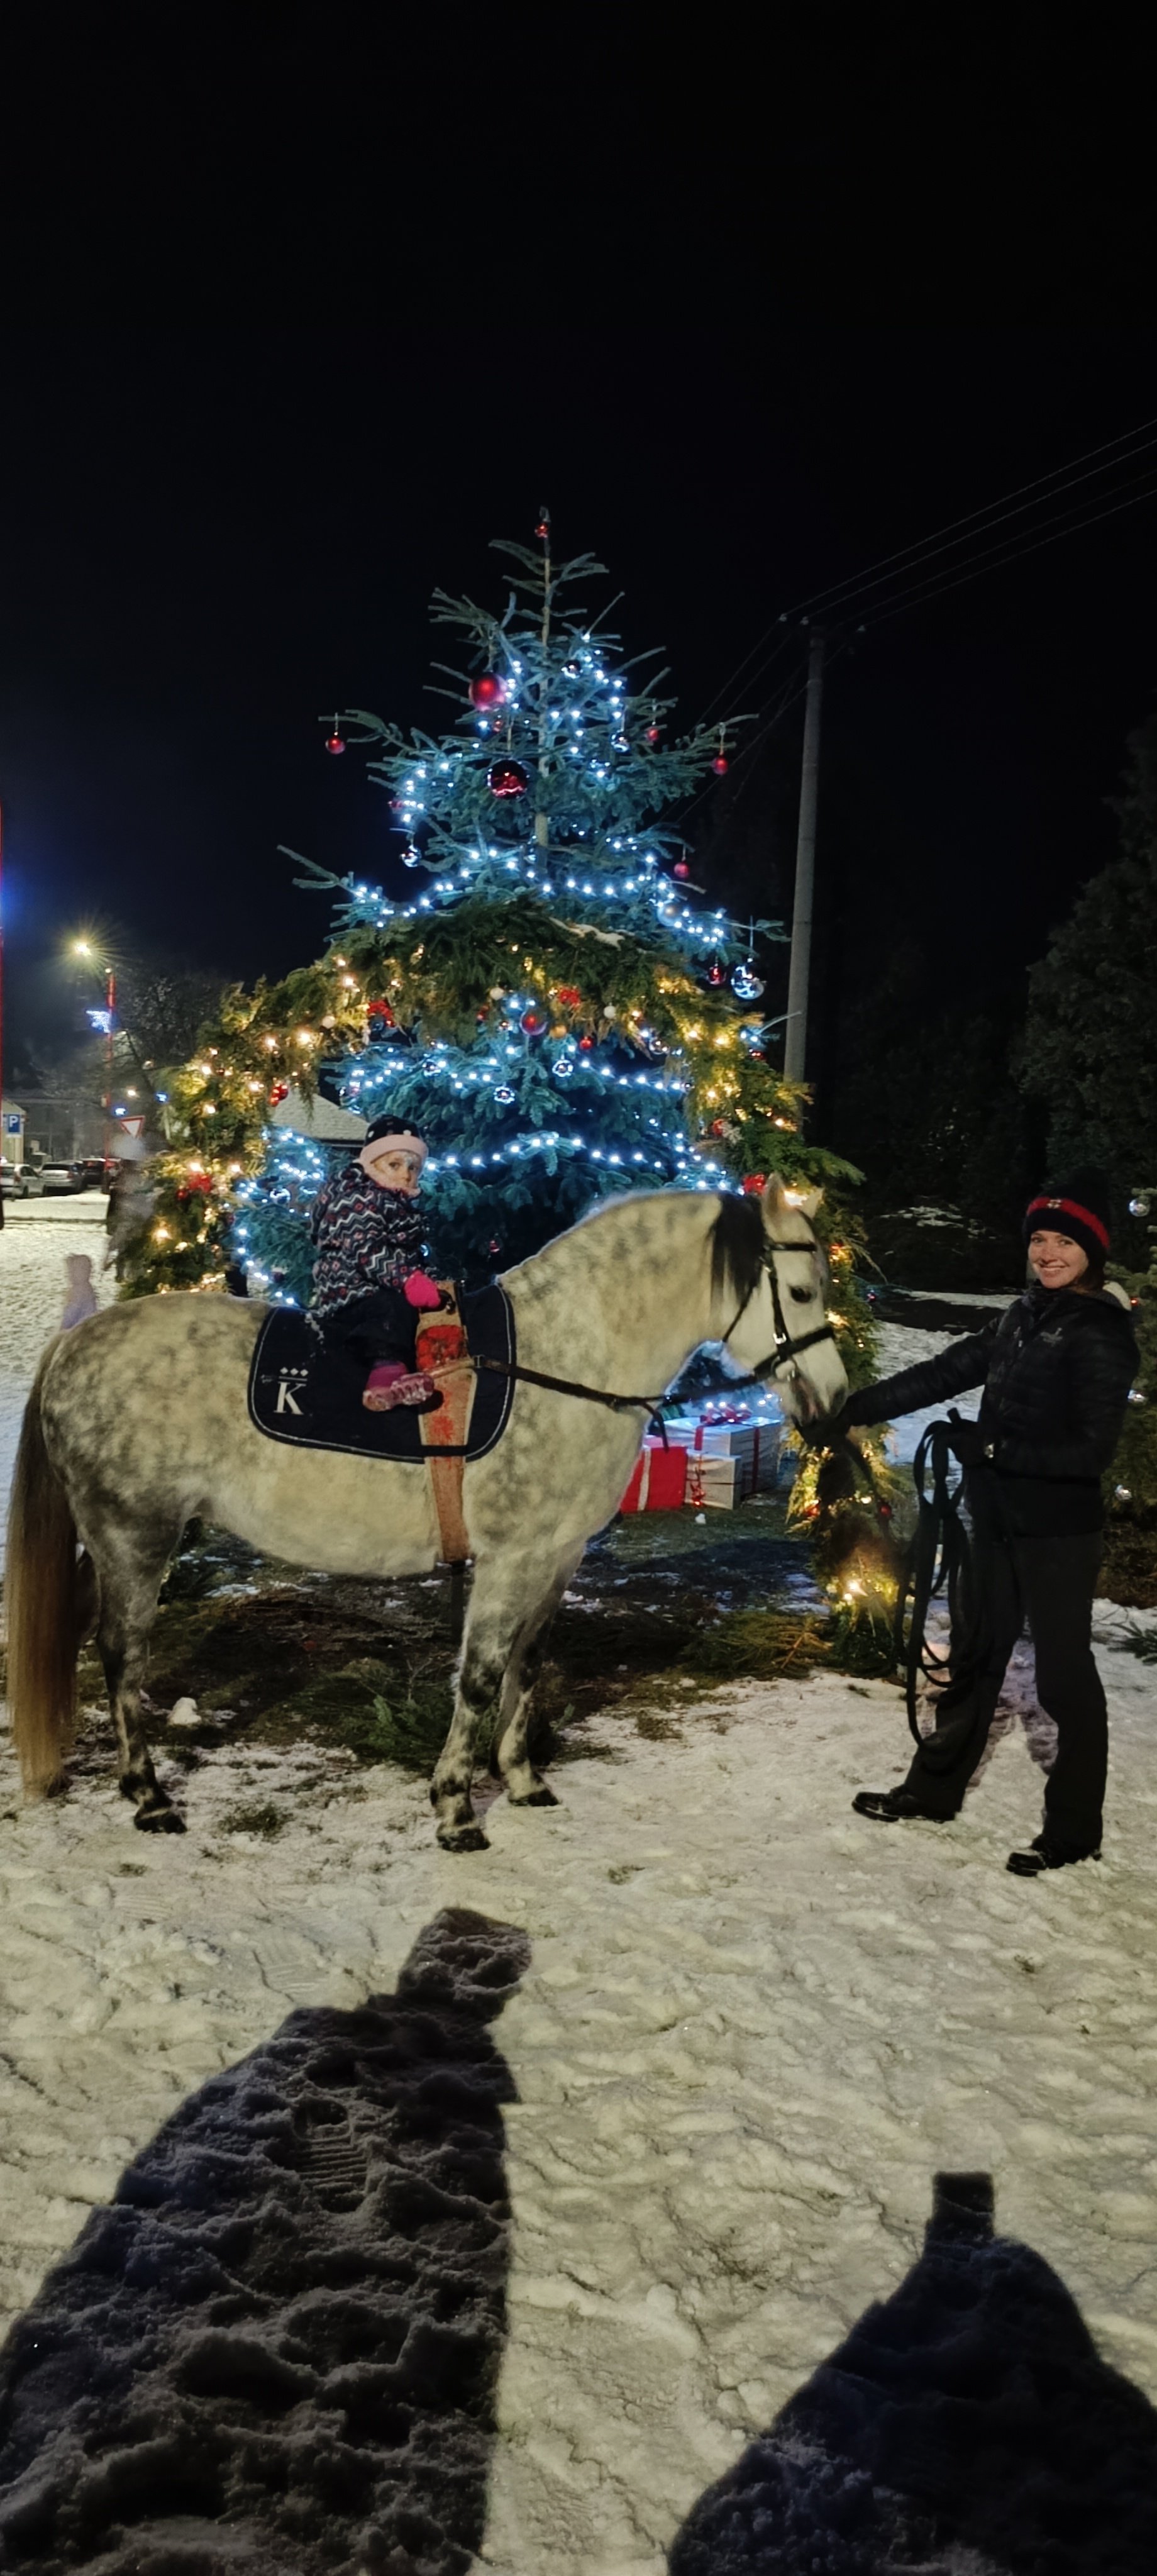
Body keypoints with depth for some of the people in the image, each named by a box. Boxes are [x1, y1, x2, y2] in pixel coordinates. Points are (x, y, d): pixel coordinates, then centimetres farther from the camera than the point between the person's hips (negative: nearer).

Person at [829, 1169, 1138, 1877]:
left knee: (1063, 1674, 3)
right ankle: (935, 1790, 33)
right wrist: (855, 1409, 9)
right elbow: (941, 1374, 11)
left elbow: (1092, 1449, -21)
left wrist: (990, 1447, -22)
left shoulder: (1100, 1334, -15)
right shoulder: (1023, 1319, 7)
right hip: (1000, 1521, 8)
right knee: (978, 1657, 19)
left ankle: (1075, 1832, 18)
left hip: (1058, 1533, -8)